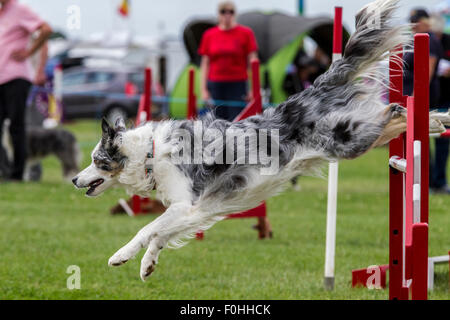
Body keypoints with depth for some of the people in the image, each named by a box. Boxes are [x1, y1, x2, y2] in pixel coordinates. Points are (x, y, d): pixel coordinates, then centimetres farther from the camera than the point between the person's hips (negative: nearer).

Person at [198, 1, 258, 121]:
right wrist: (203, 89, 5)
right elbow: (205, 64, 11)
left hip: (237, 85, -2)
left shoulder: (245, 33, 2)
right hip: (215, 85, 2)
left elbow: (252, 61, 1)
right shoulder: (209, 35, 9)